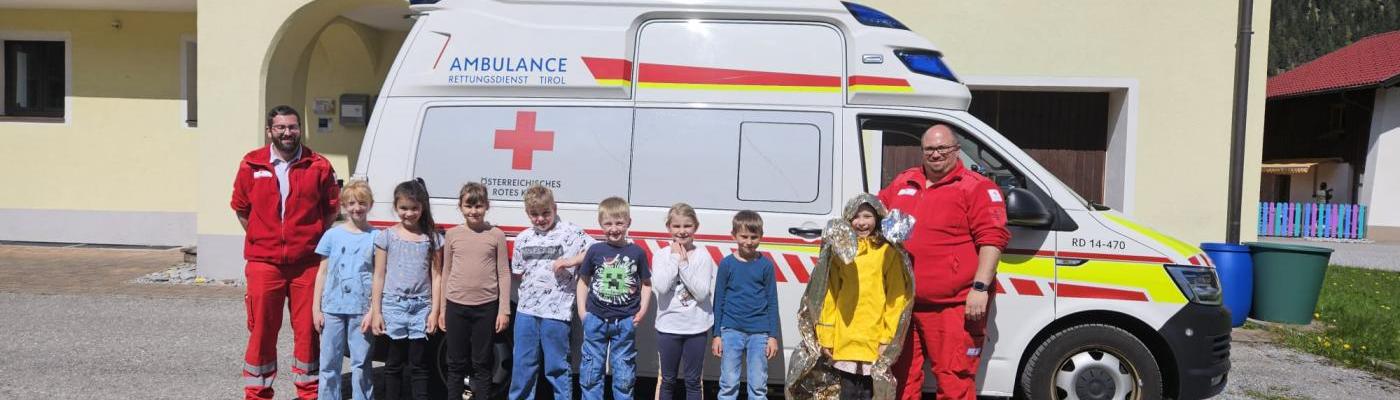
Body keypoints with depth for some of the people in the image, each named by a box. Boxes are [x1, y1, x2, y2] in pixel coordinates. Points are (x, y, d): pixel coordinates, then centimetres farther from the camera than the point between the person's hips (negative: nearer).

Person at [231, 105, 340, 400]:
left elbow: (333, 208, 10)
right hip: (264, 262, 0)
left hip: (307, 262, 0)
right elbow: (240, 208, 13)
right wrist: (260, 239, 10)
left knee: (307, 330, 5)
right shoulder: (251, 165, 3)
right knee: (261, 331, 7)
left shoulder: (319, 166, 1)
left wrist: (314, 238, 5)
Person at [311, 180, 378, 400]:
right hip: (332, 308, 2)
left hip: (361, 310, -2)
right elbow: (322, 273, 9)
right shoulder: (332, 235, 5)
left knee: (361, 363, 3)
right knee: (329, 363, 8)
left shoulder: (376, 237, 0)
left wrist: (373, 311, -8)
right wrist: (316, 308, 5)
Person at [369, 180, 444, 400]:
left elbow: (436, 276, 4)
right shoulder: (386, 236, 3)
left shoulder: (432, 237, 4)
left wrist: (435, 311, -2)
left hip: (421, 306, 0)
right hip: (393, 304, 0)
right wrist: (376, 312, 0)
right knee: (394, 362, 8)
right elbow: (379, 276, 4)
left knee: (419, 365, 4)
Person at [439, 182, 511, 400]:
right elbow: (446, 272, 10)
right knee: (456, 363, 10)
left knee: (482, 363, 7)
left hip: (486, 307, -1)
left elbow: (503, 273, 0)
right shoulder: (453, 234, 4)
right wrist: (442, 309, 9)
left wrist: (504, 310, -4)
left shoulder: (496, 235, -1)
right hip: (456, 306, 2)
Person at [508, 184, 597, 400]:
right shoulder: (523, 239, 11)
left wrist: (572, 261, -16)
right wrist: (533, 282, 3)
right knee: (523, 364, 12)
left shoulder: (570, 232, -3)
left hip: (556, 311, -4)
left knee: (556, 366, 3)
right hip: (526, 309, 5)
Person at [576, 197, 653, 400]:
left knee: (624, 373, 9)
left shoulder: (637, 252, 0)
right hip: (596, 320, 1)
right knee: (591, 371, 7)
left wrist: (642, 309, -1)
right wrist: (582, 310, 2)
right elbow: (583, 281, 9)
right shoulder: (595, 250, 0)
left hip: (625, 322, 0)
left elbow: (646, 283, 9)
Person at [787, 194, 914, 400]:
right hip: (843, 338, 2)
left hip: (874, 338, -2)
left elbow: (896, 298, -1)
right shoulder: (840, 252, 8)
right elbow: (829, 296, 7)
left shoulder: (888, 253, 1)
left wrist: (888, 337, -6)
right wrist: (826, 336, 2)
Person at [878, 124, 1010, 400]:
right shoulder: (903, 182, 15)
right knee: (902, 377, 15)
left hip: (954, 305, -6)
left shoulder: (977, 188, -3)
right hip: (904, 303, 6)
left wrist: (980, 287, -17)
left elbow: (992, 239, -10)